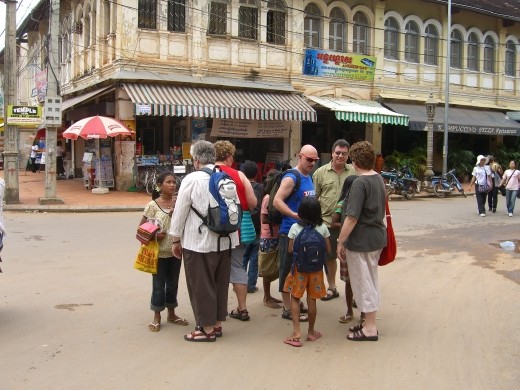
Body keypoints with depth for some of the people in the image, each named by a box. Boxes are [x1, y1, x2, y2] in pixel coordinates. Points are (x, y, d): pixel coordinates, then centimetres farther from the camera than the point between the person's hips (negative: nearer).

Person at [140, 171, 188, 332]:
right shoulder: (153, 205, -8)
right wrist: (153, 235, -19)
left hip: (175, 250, 4)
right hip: (159, 252, -4)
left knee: (173, 283, 15)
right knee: (159, 284, 5)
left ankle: (171, 314, 29)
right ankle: (157, 317, 18)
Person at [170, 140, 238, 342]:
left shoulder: (192, 179, -12)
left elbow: (180, 212, -8)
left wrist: (176, 239, 2)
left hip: (198, 242, -6)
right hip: (224, 241, 6)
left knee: (201, 286, 5)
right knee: (220, 283, 15)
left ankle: (207, 328, 12)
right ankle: (217, 323, 26)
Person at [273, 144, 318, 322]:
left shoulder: (309, 177, 13)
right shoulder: (291, 178, -13)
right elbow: (277, 201, -21)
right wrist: (295, 215, -28)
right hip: (290, 232, -9)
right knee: (288, 270, 0)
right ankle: (287, 309, 7)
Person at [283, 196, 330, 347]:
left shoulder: (295, 227, -9)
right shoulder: (323, 228, -5)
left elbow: (290, 250, -5)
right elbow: (328, 250, 0)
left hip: (299, 268, -1)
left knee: (295, 298, 8)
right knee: (312, 300, 9)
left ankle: (296, 332, 0)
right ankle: (311, 332, 21)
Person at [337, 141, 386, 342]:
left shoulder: (360, 183, -20)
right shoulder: (378, 178, 7)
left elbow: (352, 218, -23)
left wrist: (340, 242, -14)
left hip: (361, 240, -9)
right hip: (377, 237, 9)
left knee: (363, 282, 1)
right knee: (371, 280, 18)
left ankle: (370, 329, 9)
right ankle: (369, 322, 29)